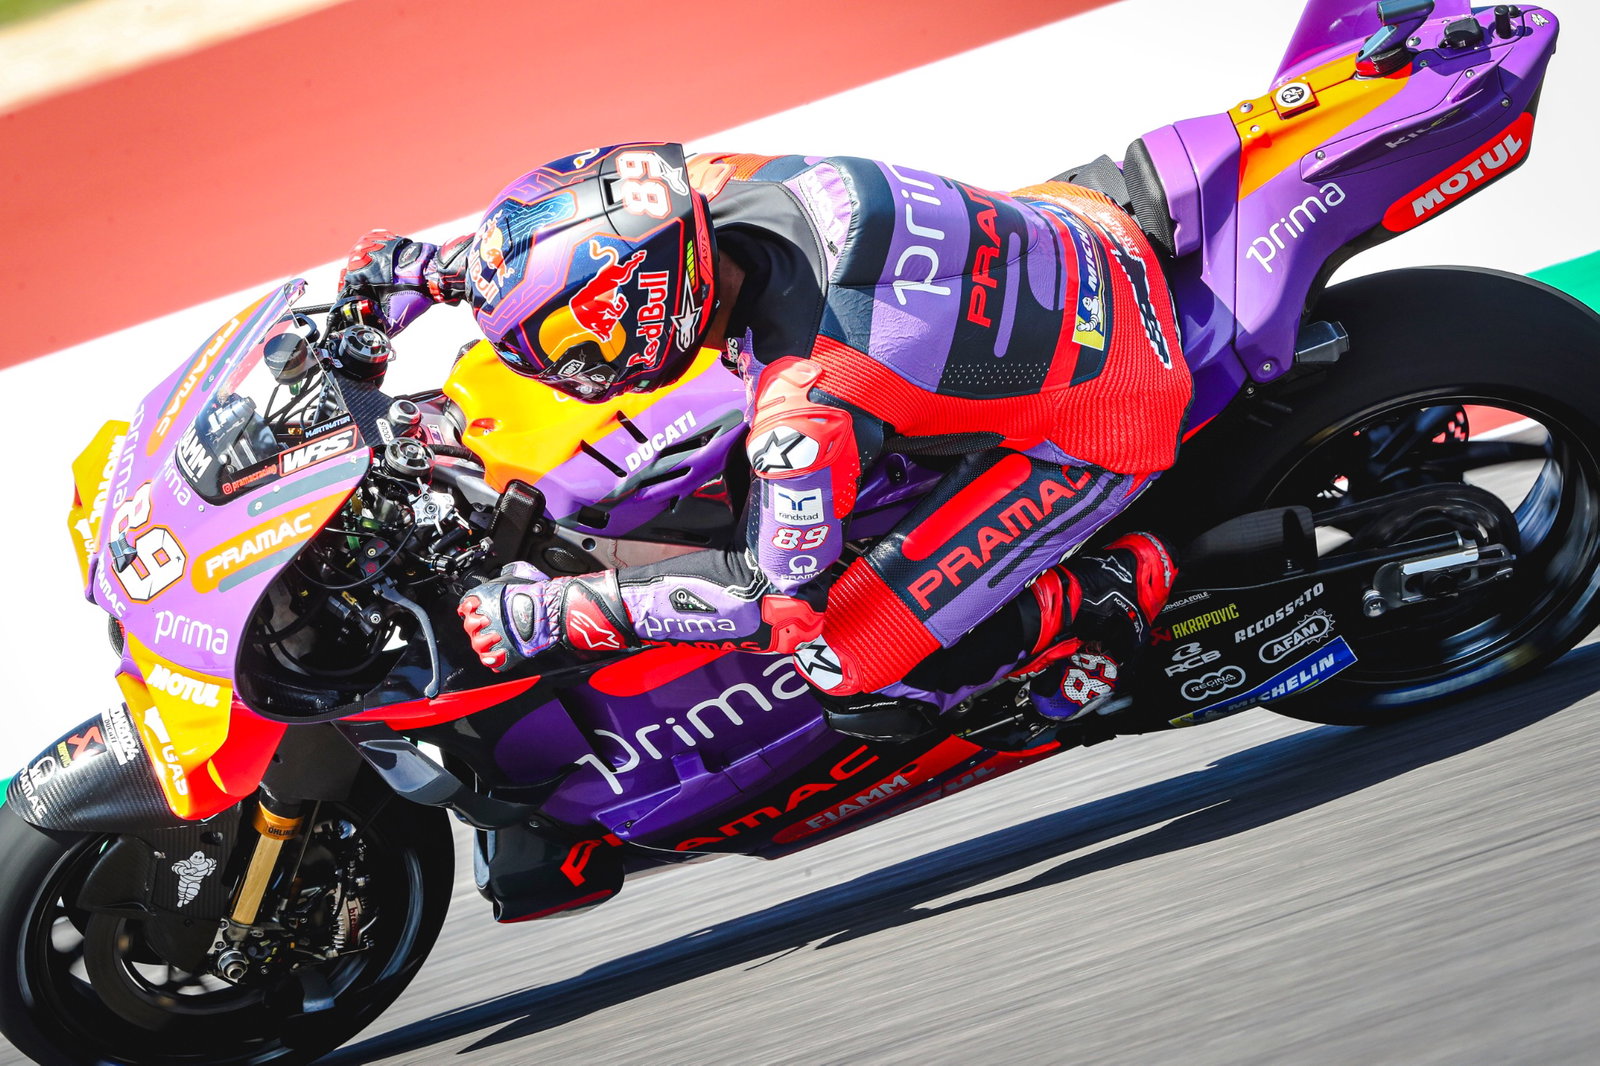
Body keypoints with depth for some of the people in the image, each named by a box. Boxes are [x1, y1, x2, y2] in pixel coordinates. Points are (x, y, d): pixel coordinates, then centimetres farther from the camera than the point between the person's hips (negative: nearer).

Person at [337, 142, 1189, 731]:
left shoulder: (802, 406, -34)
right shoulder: (729, 185, -14)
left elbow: (782, 594, -21)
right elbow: (585, 221, 8)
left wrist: (564, 613, -17)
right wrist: (432, 266, 6)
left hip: (1104, 421, -8)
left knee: (845, 661, -10)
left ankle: (1101, 600, 5)